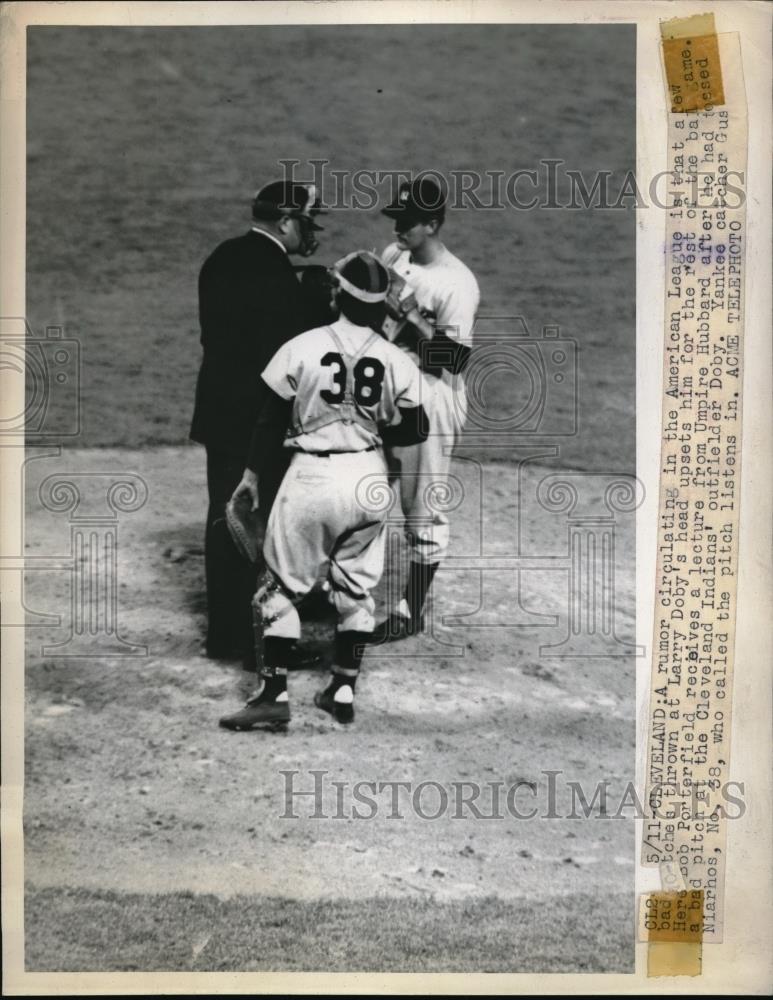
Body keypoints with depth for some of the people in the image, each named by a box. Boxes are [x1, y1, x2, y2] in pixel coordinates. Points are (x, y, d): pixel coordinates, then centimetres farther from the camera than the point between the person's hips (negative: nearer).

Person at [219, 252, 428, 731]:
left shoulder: (302, 348, -7)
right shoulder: (398, 362, -1)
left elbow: (272, 419, 0)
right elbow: (416, 430, 5)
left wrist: (254, 472, 11)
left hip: (312, 476, -3)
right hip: (370, 479, 3)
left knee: (282, 586, 7)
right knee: (357, 588, 17)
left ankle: (275, 694, 5)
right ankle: (344, 690, 22)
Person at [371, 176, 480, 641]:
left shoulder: (457, 283, -18)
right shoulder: (394, 257, 6)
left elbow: (456, 358, -22)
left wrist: (408, 314, -24)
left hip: (431, 400, -8)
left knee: (424, 508, 3)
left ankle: (412, 611, 15)